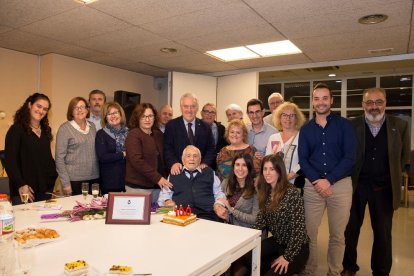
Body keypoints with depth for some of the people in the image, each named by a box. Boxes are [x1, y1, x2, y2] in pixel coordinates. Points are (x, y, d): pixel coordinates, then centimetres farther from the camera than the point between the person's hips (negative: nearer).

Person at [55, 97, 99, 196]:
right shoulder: (65, 128, -5)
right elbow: (59, 158, -7)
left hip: (94, 178, 4)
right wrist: (65, 183, -11)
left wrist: (99, 173, 8)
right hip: (75, 180, -4)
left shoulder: (92, 126, 9)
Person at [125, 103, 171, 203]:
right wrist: (157, 178, -21)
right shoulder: (133, 135, -8)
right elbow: (136, 161, -18)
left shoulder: (158, 134, 11)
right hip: (138, 187, -6)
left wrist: (165, 178, 4)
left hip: (157, 186, 6)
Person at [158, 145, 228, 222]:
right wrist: (167, 201, -3)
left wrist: (218, 205, -5)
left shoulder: (209, 173, 21)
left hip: (206, 215, 0)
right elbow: (164, 195, 20)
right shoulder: (174, 175, 21)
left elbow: (219, 194, 16)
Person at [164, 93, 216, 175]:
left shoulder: (205, 127, 5)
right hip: (179, 171, -2)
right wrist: (173, 163, -22)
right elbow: (167, 149, -6)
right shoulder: (171, 125, -1)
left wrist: (205, 163, -12)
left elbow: (211, 148, 4)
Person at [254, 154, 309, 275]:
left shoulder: (292, 194, -22)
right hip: (276, 242, 6)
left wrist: (287, 257, -21)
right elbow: (261, 220, 1)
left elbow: (299, 228, -22)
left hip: (296, 248, -6)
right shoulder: (265, 192, 0)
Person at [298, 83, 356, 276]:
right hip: (313, 185, 2)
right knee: (309, 232, 6)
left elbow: (350, 157, -7)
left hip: (340, 184, -1)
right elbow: (302, 159, 2)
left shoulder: (344, 125, 0)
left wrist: (328, 180, -14)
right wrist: (317, 181, -12)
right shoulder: (306, 129, 7)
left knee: (337, 235, 11)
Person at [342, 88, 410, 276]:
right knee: (351, 229, 12)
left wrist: (393, 175, 4)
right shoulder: (350, 126, -6)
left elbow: (405, 157, 8)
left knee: (383, 232, 14)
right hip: (356, 186, -1)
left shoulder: (400, 126, -1)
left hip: (384, 188, 1)